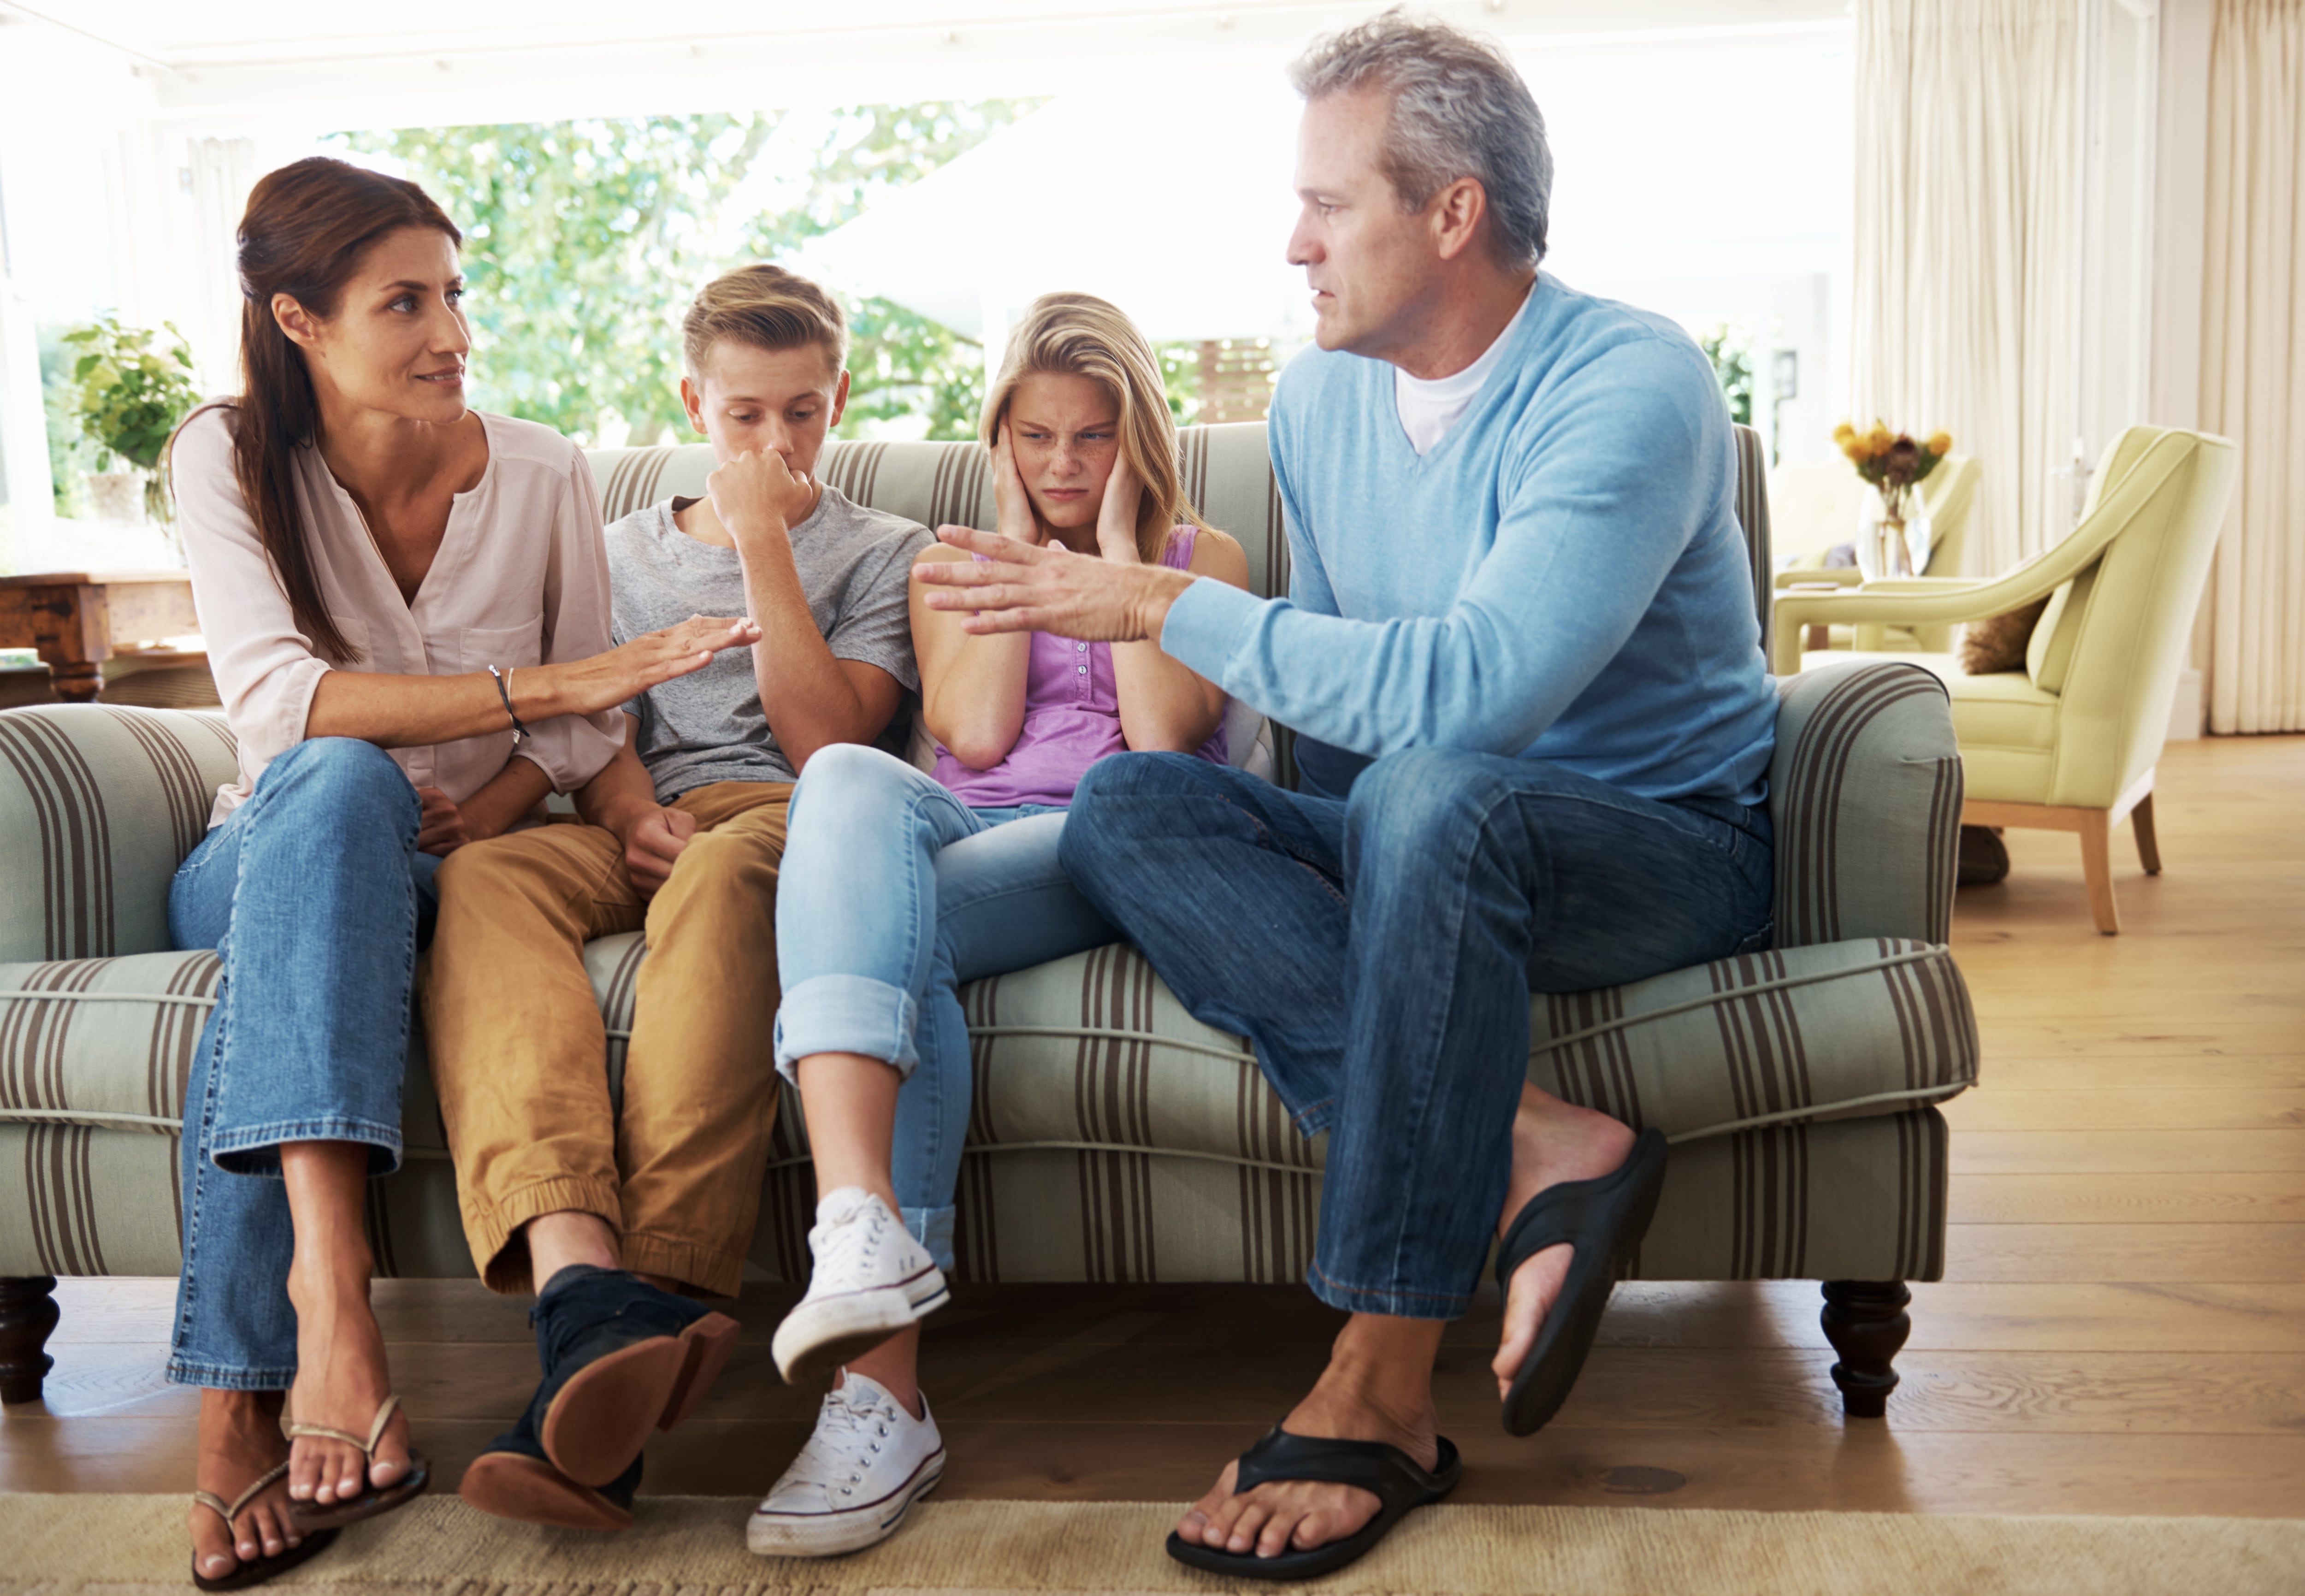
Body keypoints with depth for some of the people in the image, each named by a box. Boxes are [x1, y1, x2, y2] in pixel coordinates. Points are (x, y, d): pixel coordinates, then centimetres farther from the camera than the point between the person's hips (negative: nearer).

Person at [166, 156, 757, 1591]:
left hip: (452, 866, 1)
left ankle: (239, 1415, -36)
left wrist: (467, 819, -16)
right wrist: (536, 686, -33)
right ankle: (330, 1270, -49)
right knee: (338, 783, -37)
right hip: (265, 859, -1)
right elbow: (277, 698, -23)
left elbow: (587, 733, 3)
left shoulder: (542, 473, -2)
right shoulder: (230, 460, -6)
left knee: (285, 972, -34)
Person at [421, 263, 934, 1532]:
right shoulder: (627, 551, 29)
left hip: (788, 819, -3)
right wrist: (634, 814, -6)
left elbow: (824, 736, 3)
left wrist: (762, 539, 1)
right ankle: (582, 1276, -55)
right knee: (486, 876, -33)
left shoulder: (881, 552, 19)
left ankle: (656, 1295, -52)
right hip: (640, 830, 3)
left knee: (720, 875, -41)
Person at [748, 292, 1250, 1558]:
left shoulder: (1203, 558, 21)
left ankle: (875, 1389, -44)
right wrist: (1017, 550, 11)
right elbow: (974, 737, 6)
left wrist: (1117, 548, 6)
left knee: (886, 926, -34)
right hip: (956, 836, 2)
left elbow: (1161, 737, 0)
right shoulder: (953, 565, 27)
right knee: (848, 777, -36)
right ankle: (862, 1222, -53)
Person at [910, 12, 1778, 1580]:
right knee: (1128, 808, -19)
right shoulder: (1321, 399, 5)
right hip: (1430, 860, 6)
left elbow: (1463, 689, -31)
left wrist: (1168, 605, -26)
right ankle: (1532, 1150, -28)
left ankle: (1381, 1396, -32)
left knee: (1431, 794, -39)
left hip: (1672, 848, -6)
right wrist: (1317, 883, -1)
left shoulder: (1632, 387, -17)